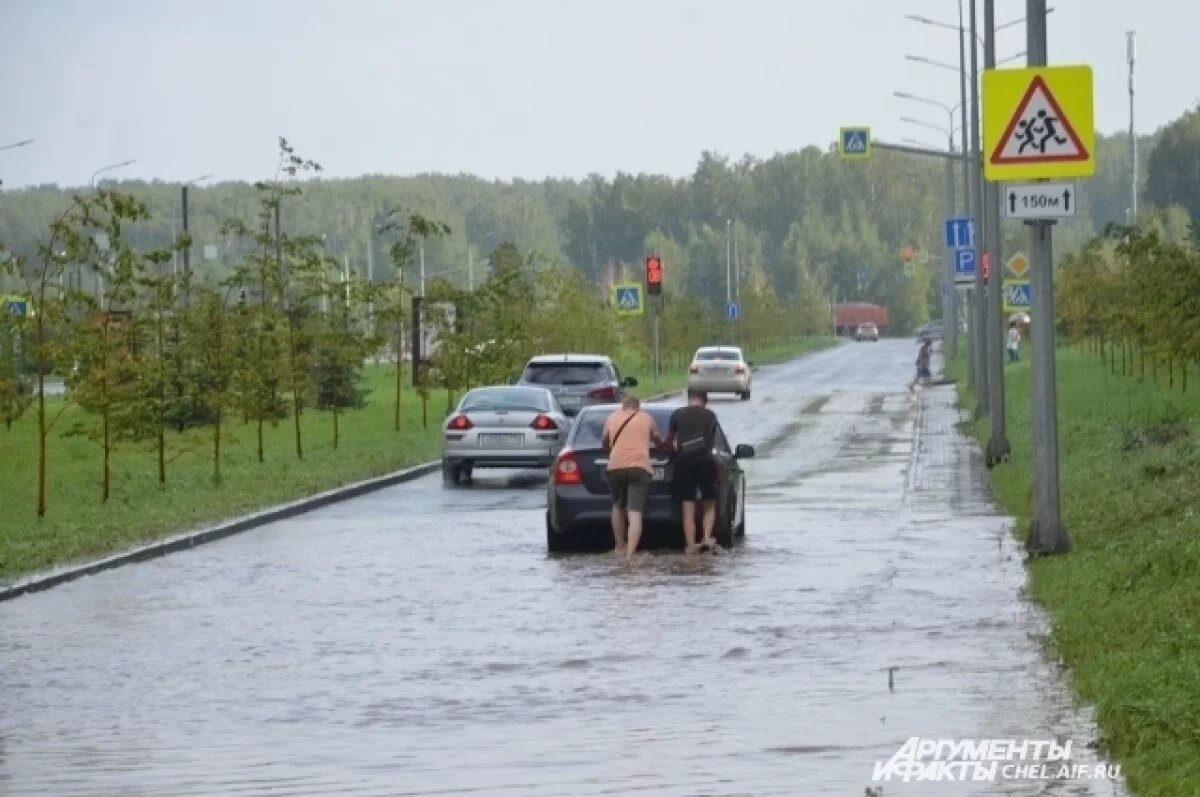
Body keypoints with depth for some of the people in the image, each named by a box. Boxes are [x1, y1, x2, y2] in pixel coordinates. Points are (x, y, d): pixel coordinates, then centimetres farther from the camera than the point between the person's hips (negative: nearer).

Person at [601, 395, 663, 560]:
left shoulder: (612, 418, 20)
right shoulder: (646, 418, 19)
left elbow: (604, 442, 33)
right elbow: (658, 440, 35)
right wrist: (663, 446, 59)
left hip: (615, 466, 1)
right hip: (639, 466, -1)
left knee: (618, 506, 25)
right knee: (635, 512, -9)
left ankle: (620, 547, 32)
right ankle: (630, 553, -23)